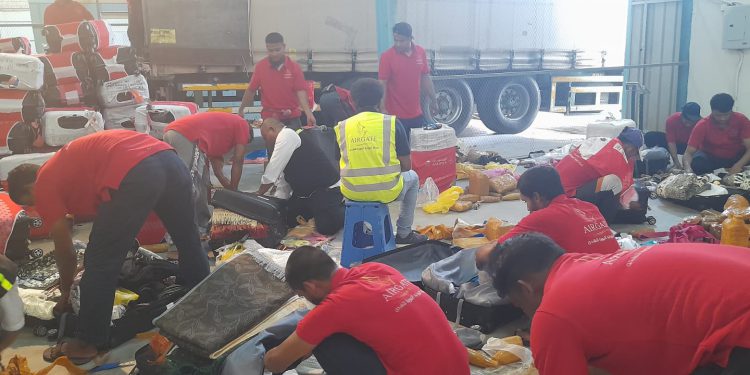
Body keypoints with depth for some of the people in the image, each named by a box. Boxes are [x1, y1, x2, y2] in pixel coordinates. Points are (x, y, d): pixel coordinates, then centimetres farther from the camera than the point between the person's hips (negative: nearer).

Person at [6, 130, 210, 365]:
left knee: (101, 264, 7)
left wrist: (66, 291, 37)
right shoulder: (67, 164, 38)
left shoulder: (44, 185, 16)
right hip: (168, 158, 9)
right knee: (188, 241, 25)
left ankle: (88, 343, 19)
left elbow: (64, 249, 20)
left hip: (134, 174, -9)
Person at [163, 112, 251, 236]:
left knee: (202, 185, 18)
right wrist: (234, 191, 19)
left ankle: (202, 226, 25)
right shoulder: (243, 125, 19)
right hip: (188, 136, -9)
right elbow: (238, 162, 13)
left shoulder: (219, 133, 38)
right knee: (190, 188, -9)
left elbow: (218, 170, 33)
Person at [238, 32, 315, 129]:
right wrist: (241, 109, 14)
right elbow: (251, 90, 8)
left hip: (291, 118, -1)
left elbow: (301, 91, -11)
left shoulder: (294, 67, -5)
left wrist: (308, 113, -25)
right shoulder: (260, 67, -1)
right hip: (269, 118, 1)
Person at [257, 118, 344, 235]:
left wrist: (258, 195, -5)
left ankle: (343, 210, 5)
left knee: (325, 227, -24)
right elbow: (282, 182, 16)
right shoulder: (285, 141, 15)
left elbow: (271, 174, -17)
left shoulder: (287, 135, -15)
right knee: (287, 220, 5)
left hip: (327, 190, -10)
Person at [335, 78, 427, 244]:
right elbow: (406, 165, -3)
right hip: (386, 191, -3)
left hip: (351, 192, 3)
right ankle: (404, 233, 31)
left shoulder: (342, 127, 1)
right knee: (412, 177, 30)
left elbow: (347, 163, 11)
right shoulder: (392, 123, -5)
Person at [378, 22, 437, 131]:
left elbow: (425, 77, 13)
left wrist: (433, 99, 14)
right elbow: (382, 84, -11)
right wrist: (383, 109, -19)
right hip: (396, 116, -4)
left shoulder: (420, 52, 3)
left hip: (417, 114, 4)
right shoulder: (387, 56, -10)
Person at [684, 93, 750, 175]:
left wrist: (739, 165, -43)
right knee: (696, 163, -34)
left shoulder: (741, 120, -16)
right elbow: (689, 152, -27)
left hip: (735, 158, 2)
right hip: (711, 159, -2)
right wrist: (688, 168, -49)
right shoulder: (702, 125, -20)